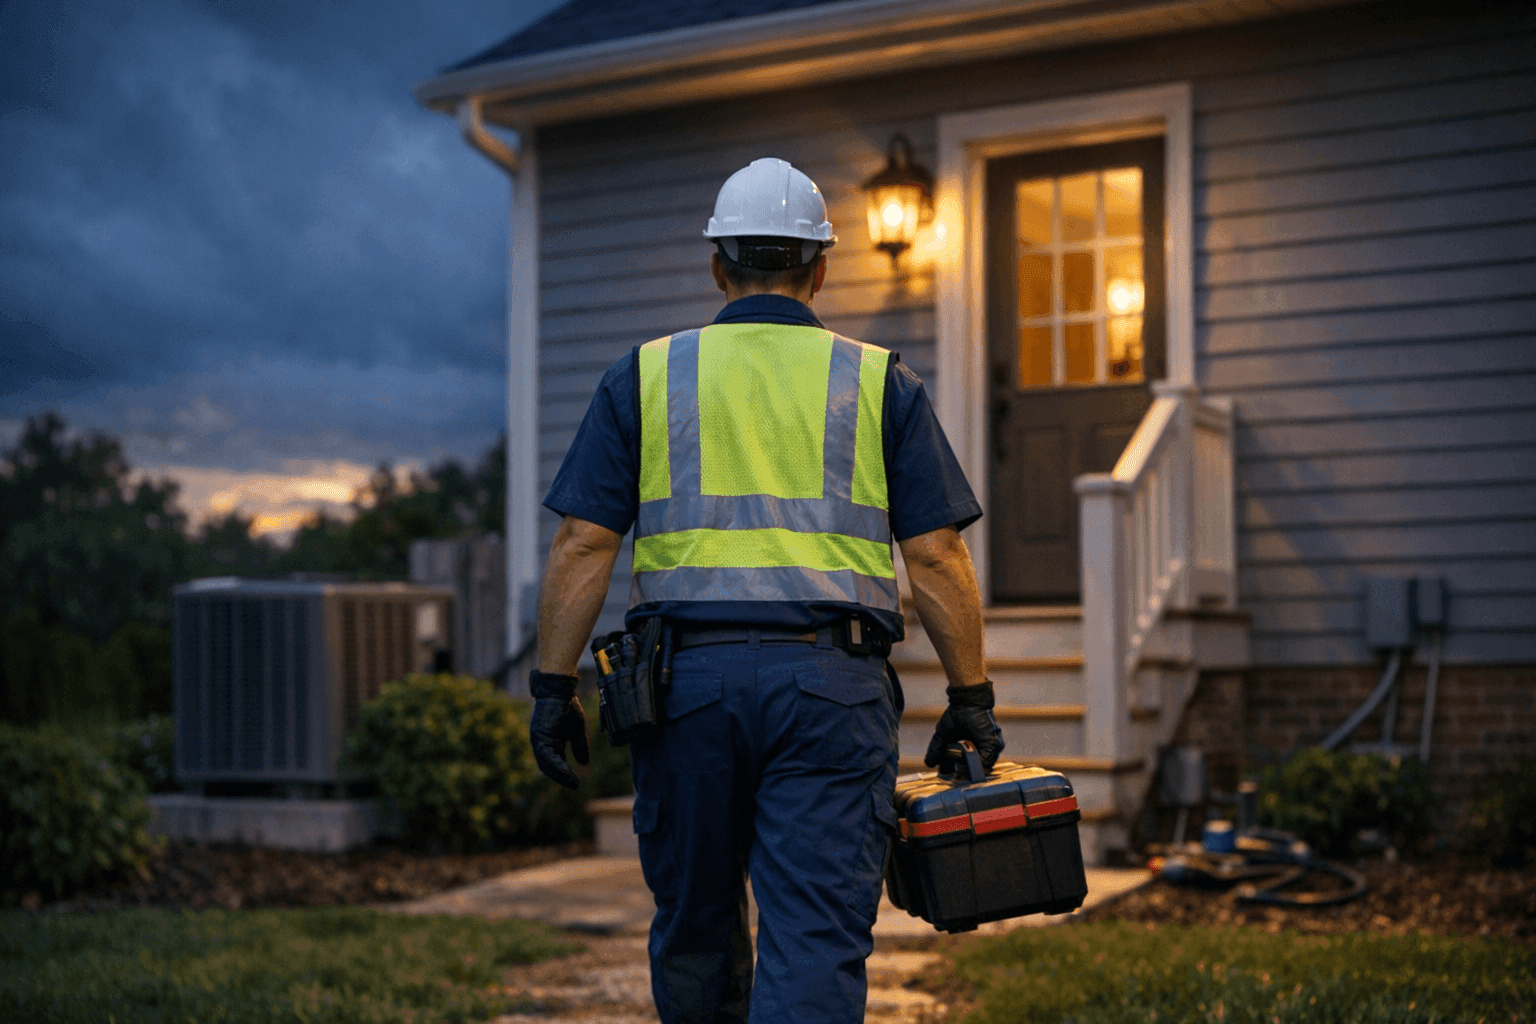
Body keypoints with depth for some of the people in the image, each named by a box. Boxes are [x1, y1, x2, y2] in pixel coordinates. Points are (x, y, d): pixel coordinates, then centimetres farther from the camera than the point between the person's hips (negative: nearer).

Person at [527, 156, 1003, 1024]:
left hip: (688, 675, 2)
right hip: (831, 684, -1)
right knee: (818, 936, -4)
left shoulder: (646, 375, 9)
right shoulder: (881, 382, 8)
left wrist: (555, 686, 6)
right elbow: (936, 556, 2)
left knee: (695, 922, 17)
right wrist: (972, 699, 8)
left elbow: (584, 543, 2)